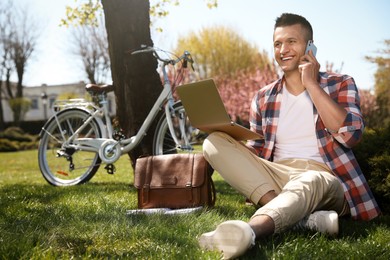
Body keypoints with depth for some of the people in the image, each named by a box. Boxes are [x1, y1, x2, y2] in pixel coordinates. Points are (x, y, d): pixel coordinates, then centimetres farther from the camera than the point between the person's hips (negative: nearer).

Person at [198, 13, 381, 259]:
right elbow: (256, 154, 13)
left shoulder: (340, 84, 6)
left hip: (325, 178, -3)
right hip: (277, 178, 4)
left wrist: (311, 84, -10)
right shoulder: (263, 97, 14)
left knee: (305, 183, -40)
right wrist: (234, 138, -11)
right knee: (215, 143, -18)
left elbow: (350, 134, -13)